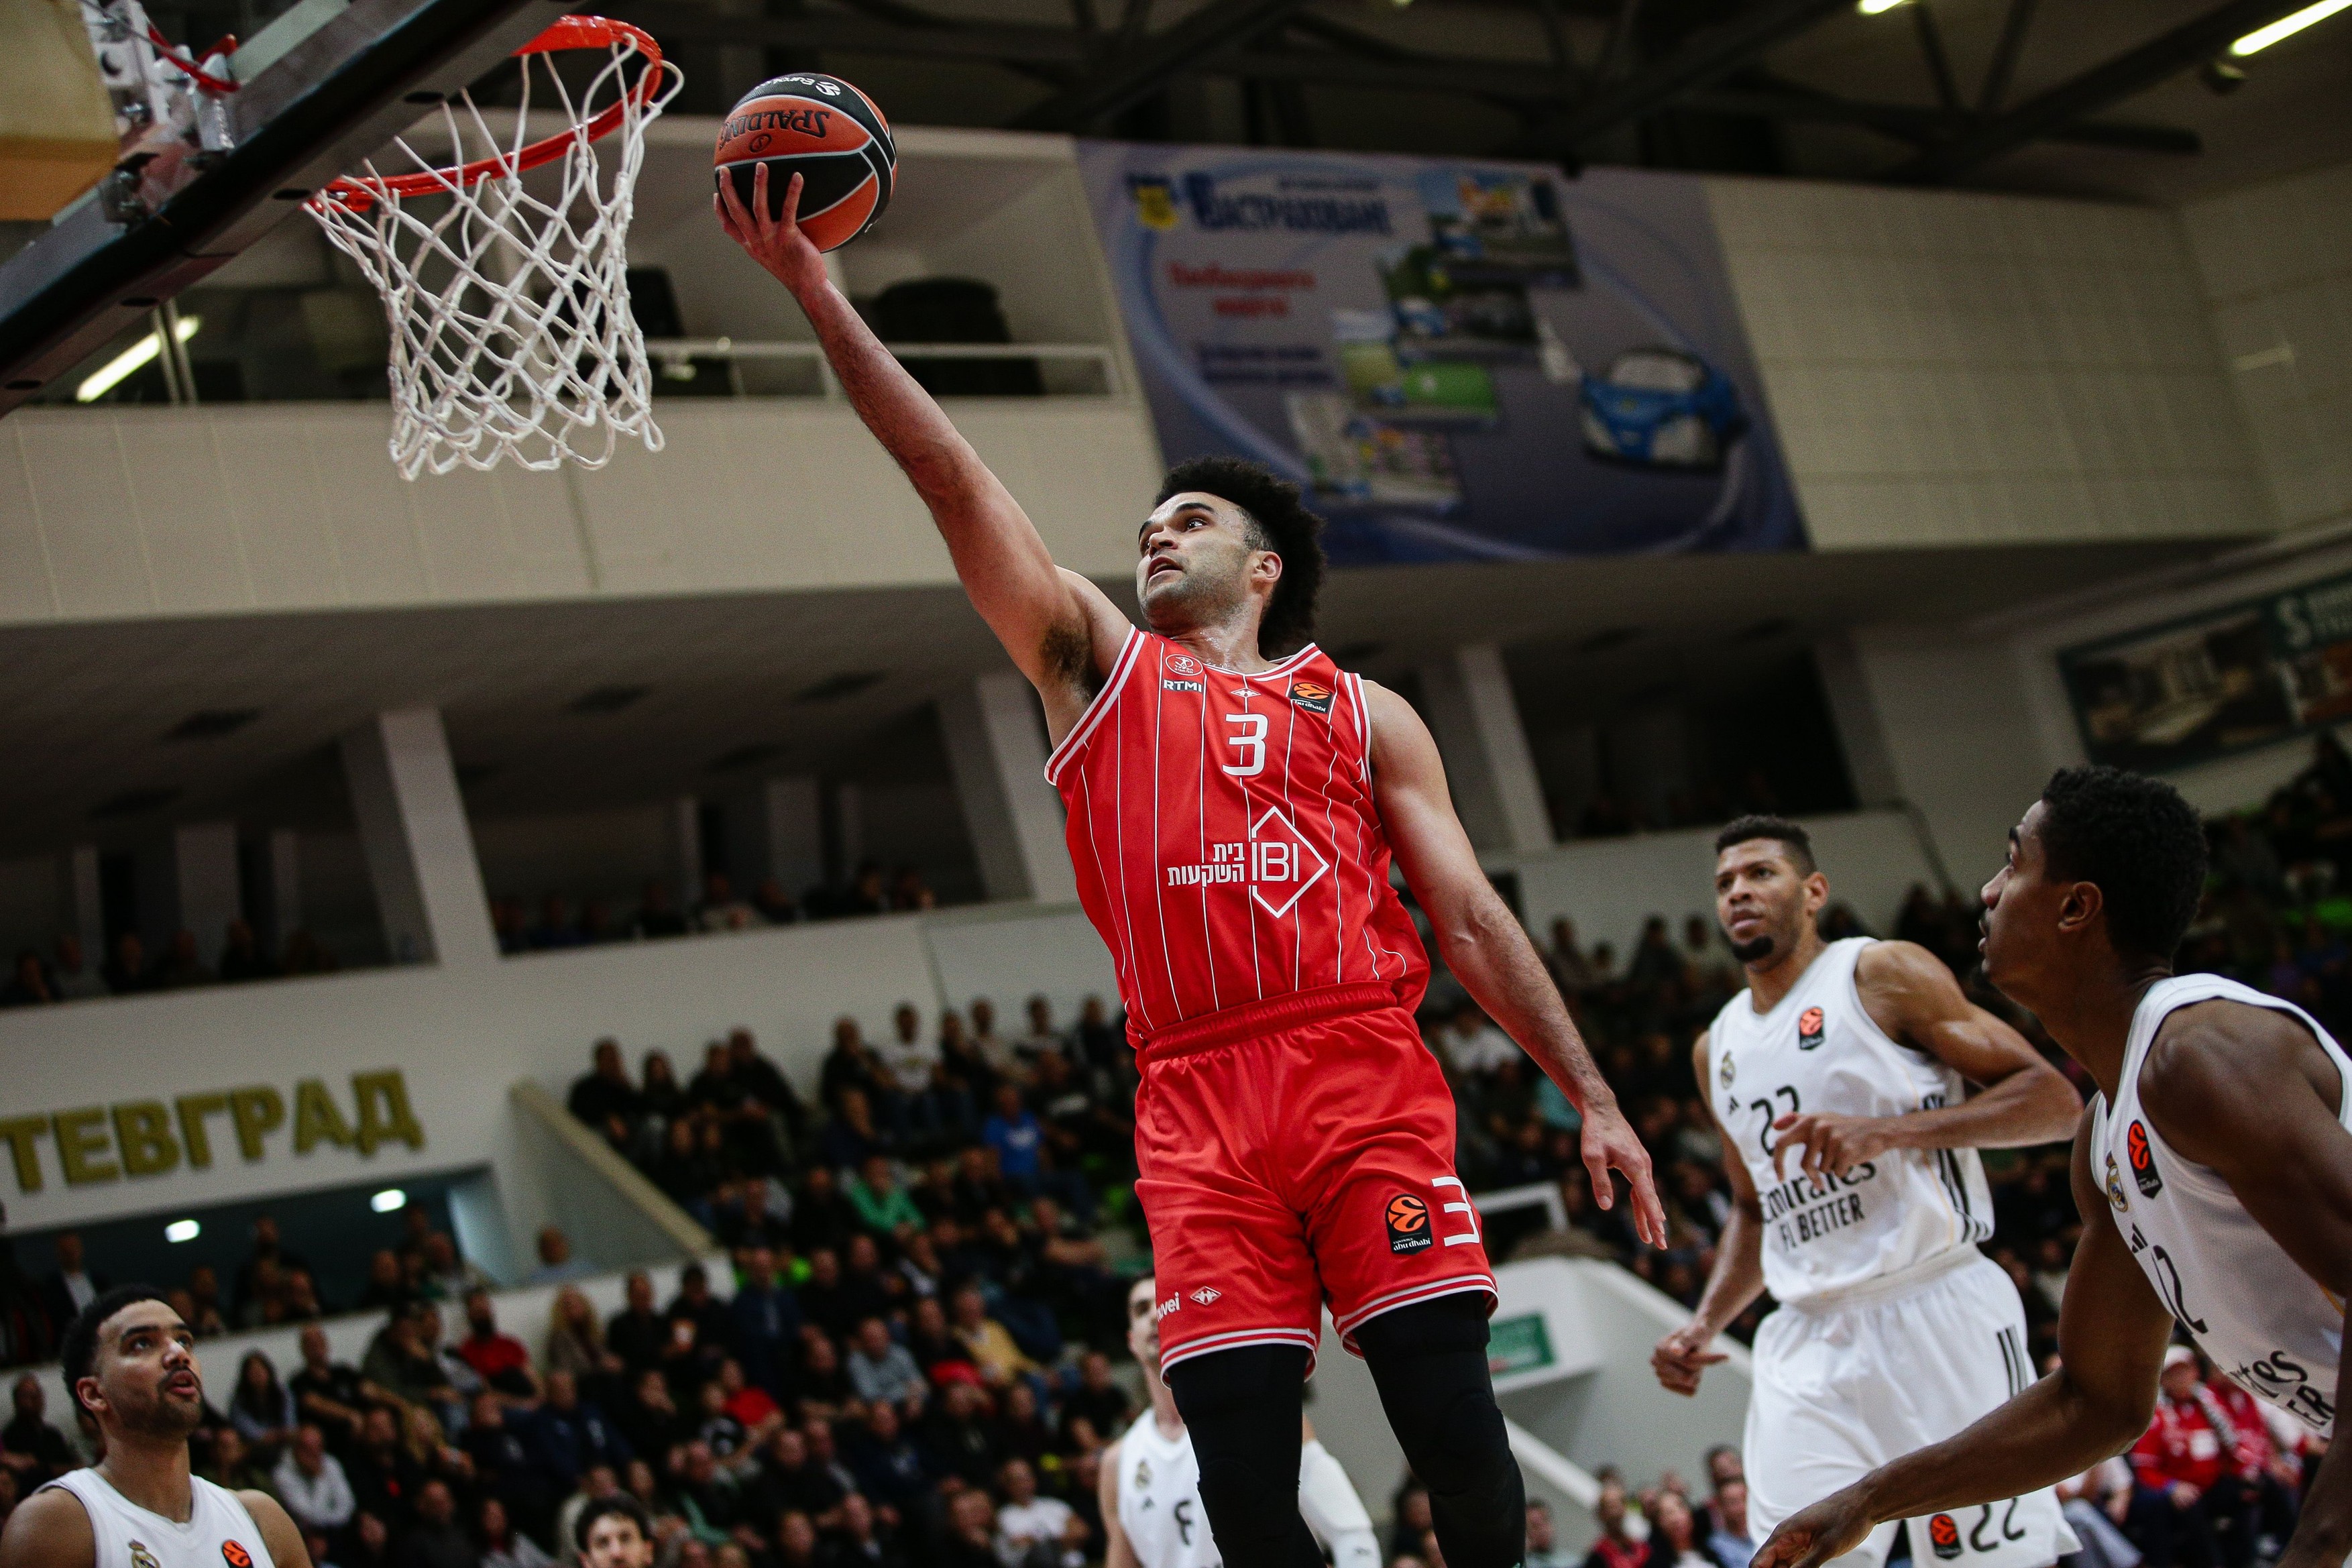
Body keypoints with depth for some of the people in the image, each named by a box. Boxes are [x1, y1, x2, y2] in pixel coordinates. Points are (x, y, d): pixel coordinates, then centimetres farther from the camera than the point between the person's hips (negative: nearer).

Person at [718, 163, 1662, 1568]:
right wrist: (819, 295, 7)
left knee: (1457, 1435, -9)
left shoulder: (1363, 714, 18)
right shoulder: (1098, 662, 20)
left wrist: (1593, 1098, 6)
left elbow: (1472, 915, 13)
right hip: (1198, 1099, 1)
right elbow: (954, 476, 13)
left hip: (1365, 1073, -1)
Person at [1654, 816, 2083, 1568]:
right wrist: (1706, 1323, 12)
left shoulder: (1884, 975, 0)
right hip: (1807, 1341, 5)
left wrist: (1887, 1132, -18)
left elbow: (2054, 1100, -6)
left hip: (1939, 1315, -5)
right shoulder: (1717, 1050, 19)